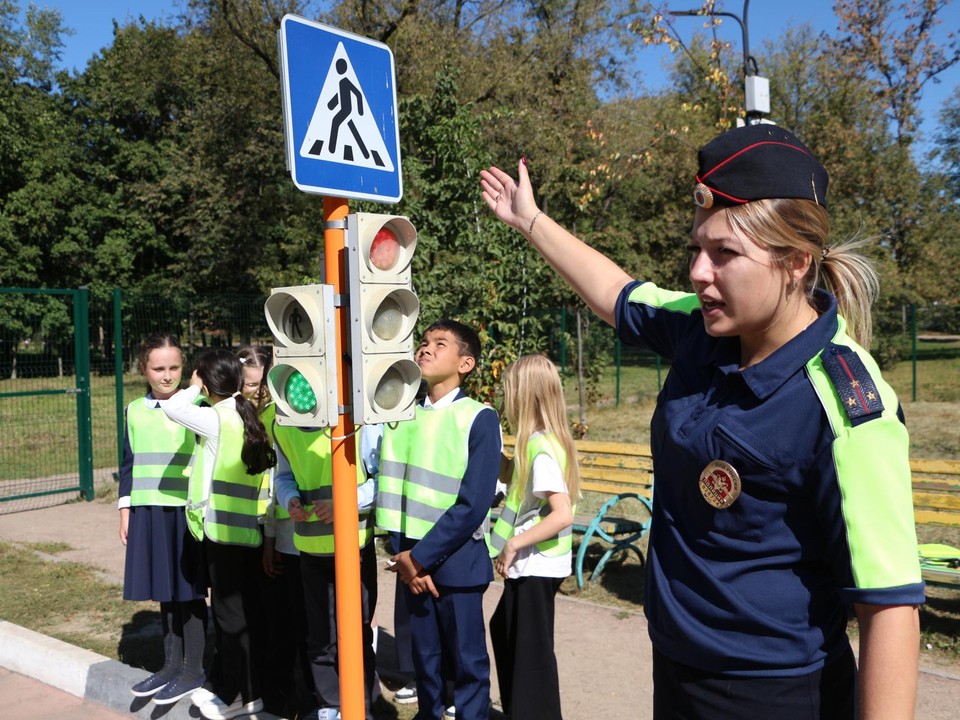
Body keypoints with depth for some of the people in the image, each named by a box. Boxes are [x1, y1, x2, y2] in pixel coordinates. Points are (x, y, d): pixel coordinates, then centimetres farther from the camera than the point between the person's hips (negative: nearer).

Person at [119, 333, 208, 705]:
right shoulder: (134, 411, 8)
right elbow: (128, 463, 15)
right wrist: (125, 510, 13)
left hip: (186, 510, -4)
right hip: (148, 511, 4)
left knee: (189, 592, 3)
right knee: (164, 593, 14)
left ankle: (193, 670, 16)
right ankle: (172, 664, 28)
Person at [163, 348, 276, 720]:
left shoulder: (218, 420, -14)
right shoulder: (249, 418, 7)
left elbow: (172, 409, -13)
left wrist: (192, 389, 3)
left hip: (223, 531, -8)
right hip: (248, 530, 8)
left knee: (232, 614, 3)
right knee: (238, 611, 15)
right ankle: (226, 685, 28)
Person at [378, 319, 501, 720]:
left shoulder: (479, 418, -10)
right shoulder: (403, 416, 7)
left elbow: (474, 504, -16)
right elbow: (394, 489, 4)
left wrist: (421, 556, -14)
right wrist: (406, 556, -7)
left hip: (455, 559, -4)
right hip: (411, 559, 5)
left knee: (466, 660, 7)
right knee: (424, 656, 16)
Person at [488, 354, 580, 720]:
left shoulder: (540, 448, -23)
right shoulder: (541, 441, 5)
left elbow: (562, 515, -29)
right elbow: (514, 478, 16)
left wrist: (513, 544, -23)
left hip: (535, 566, -10)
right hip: (532, 564, 10)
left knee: (531, 648, 4)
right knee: (504, 630, 24)